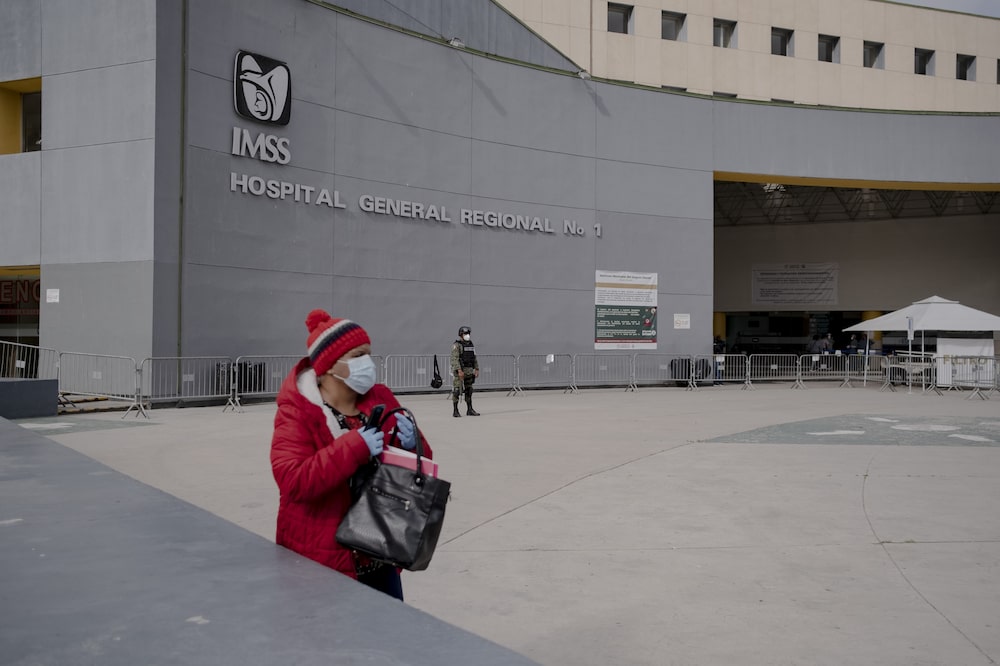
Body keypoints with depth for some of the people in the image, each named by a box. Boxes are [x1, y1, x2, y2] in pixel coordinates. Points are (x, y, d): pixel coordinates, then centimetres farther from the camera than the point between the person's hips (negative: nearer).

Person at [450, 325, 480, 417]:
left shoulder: (471, 345, 13)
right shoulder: (456, 345, -9)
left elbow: (474, 359, 17)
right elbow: (455, 359, -17)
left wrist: (476, 369, 8)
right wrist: (459, 371, -24)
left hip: (469, 371, 7)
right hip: (459, 371, -7)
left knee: (469, 391, 10)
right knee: (457, 391, -6)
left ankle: (469, 410, 15)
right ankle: (455, 411, -2)